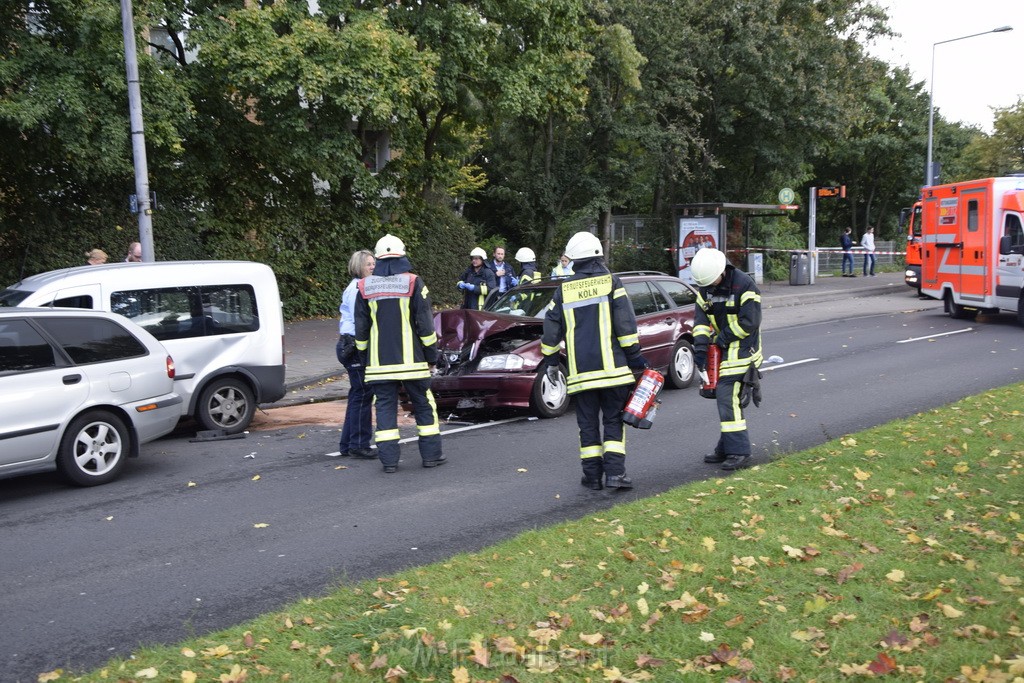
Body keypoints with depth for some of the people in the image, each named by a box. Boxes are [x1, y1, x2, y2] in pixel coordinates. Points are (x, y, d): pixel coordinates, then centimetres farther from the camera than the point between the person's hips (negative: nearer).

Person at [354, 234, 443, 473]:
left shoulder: (365, 288, 5)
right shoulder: (413, 283, -4)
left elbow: (361, 330, 9)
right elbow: (425, 325, -5)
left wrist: (364, 359, 17)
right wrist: (431, 355, 4)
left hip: (379, 363, 2)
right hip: (411, 360, -2)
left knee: (385, 408, 5)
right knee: (423, 405, 8)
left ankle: (389, 460, 3)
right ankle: (431, 455, 12)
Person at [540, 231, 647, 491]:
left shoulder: (563, 290, 7)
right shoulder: (610, 283, -1)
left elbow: (551, 330, 9)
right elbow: (625, 324, -6)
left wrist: (550, 361, 18)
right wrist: (634, 355, -1)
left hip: (580, 371, 2)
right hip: (611, 368, -2)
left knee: (588, 423, 10)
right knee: (613, 421, 6)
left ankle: (592, 475, 11)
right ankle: (615, 472, -2)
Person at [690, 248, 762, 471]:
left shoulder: (744, 285, -16)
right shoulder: (705, 287, 6)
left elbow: (749, 322, -18)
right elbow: (701, 318, 2)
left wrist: (723, 338, -14)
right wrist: (700, 346, -10)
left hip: (740, 351, -7)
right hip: (720, 351, 8)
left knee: (727, 399, -14)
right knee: (726, 398, 12)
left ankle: (738, 451, -8)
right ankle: (726, 449, 20)